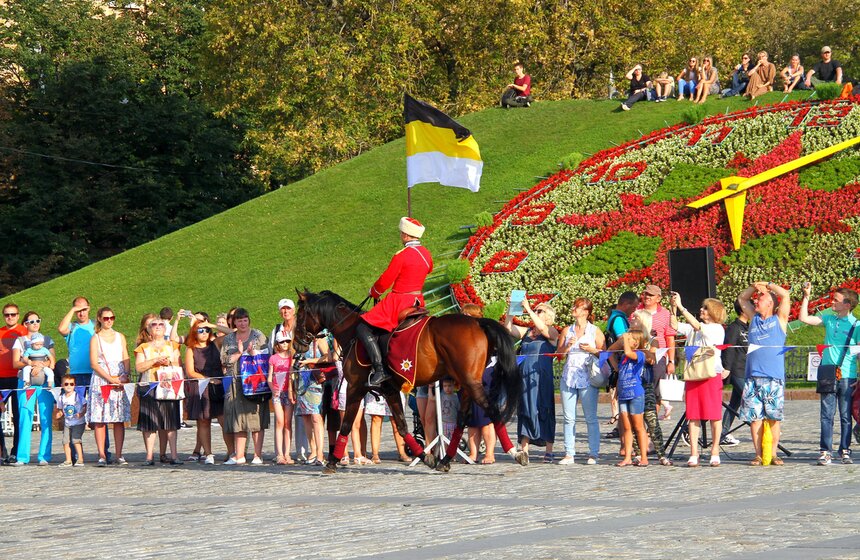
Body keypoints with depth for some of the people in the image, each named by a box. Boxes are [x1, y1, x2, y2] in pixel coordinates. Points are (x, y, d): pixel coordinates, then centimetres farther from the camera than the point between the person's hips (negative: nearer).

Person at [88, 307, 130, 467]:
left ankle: (119, 455, 1)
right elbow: (94, 364, -3)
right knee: (99, 420, -8)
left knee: (119, 420, -1)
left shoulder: (120, 337, 16)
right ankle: (102, 455, -9)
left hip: (120, 382, 3)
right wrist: (110, 379, -13)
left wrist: (125, 377, -6)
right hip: (100, 380, -3)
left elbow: (126, 359, 13)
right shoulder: (95, 338, 5)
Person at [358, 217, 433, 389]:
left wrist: (374, 292, 7)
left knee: (363, 328, -10)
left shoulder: (401, 256, -17)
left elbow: (384, 282, -12)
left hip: (399, 302, -9)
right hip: (418, 302, 9)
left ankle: (380, 370, -23)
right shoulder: (426, 254, 6)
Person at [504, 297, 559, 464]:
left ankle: (549, 451, 3)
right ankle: (524, 450, -1)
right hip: (524, 377, 5)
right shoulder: (526, 332, 17)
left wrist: (528, 309, -17)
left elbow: (542, 328, -18)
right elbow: (509, 328, 8)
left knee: (543, 412, -3)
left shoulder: (552, 333, 2)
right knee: (525, 411, 1)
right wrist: (510, 310, -2)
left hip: (542, 378, -5)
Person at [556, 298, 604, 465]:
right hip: (569, 378, 4)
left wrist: (592, 350, -13)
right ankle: (569, 453, 5)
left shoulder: (595, 332, 4)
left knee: (591, 418, -4)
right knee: (569, 418, 2)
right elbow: (559, 353, 14)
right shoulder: (567, 331, 14)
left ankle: (593, 454, -1)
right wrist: (568, 346, -4)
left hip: (587, 378, -4)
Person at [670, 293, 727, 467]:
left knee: (714, 415, -1)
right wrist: (673, 308, -3)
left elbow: (696, 326, -17)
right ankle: (694, 454, 3)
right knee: (693, 415, 2)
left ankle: (715, 452, 4)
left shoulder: (717, 329, -4)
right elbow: (675, 326, 9)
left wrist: (681, 306, -18)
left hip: (712, 375, -5)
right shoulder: (694, 329, 16)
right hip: (693, 375, 5)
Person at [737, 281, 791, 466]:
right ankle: (758, 454, 2)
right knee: (754, 416, -1)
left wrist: (766, 285, 5)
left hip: (774, 378, -4)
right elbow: (742, 298, 26)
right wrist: (754, 286, 10)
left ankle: (773, 453, 2)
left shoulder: (779, 319, 7)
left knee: (773, 417, -2)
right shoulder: (754, 319, 18)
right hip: (753, 377, 4)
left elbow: (785, 295, -3)